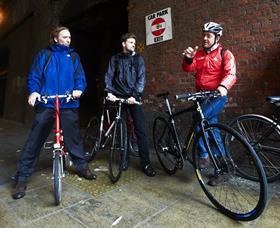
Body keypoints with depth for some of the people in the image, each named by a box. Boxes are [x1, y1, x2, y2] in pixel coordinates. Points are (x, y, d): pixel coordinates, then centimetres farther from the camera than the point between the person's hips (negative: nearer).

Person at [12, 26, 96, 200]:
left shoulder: (74, 56, 15)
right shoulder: (44, 55, 11)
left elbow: (80, 77, 7)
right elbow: (34, 76, 6)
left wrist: (78, 89, -14)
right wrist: (33, 91, -13)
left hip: (69, 105, 1)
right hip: (46, 104, -1)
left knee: (74, 137, 8)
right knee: (34, 140, 0)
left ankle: (82, 166, 27)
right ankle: (22, 177, 12)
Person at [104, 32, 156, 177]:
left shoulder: (138, 59, 7)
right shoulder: (115, 59, 10)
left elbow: (141, 78, -3)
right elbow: (109, 76, 4)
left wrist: (135, 95, -16)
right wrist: (109, 92, -13)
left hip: (134, 98, -1)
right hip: (119, 98, 1)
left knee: (140, 130, -6)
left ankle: (146, 163, 1)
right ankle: (125, 159, 22)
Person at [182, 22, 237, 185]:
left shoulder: (225, 54, -1)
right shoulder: (199, 54, 13)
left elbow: (231, 74, -15)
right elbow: (188, 68, 0)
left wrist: (223, 86, -35)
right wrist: (189, 58, -21)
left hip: (217, 96, -5)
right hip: (202, 95, 5)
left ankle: (204, 154, -5)